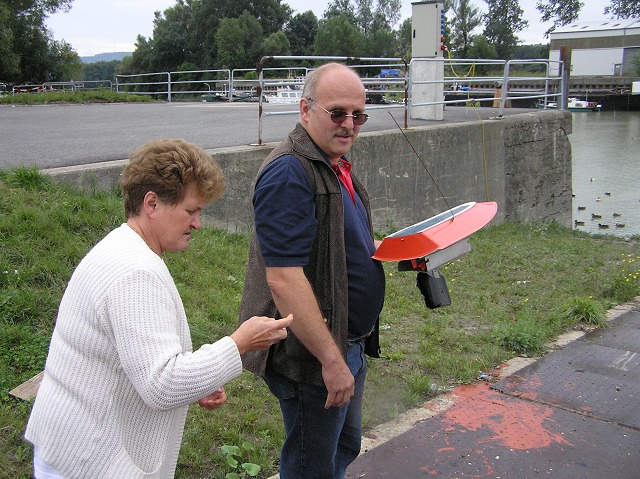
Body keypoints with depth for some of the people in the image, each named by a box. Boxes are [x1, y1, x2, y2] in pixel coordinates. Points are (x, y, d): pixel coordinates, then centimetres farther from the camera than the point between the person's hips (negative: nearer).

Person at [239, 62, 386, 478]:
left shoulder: (336, 164, 10)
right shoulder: (289, 173, -22)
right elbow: (283, 277, -29)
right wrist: (331, 360, -26)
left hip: (349, 343, 10)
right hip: (313, 355, -9)